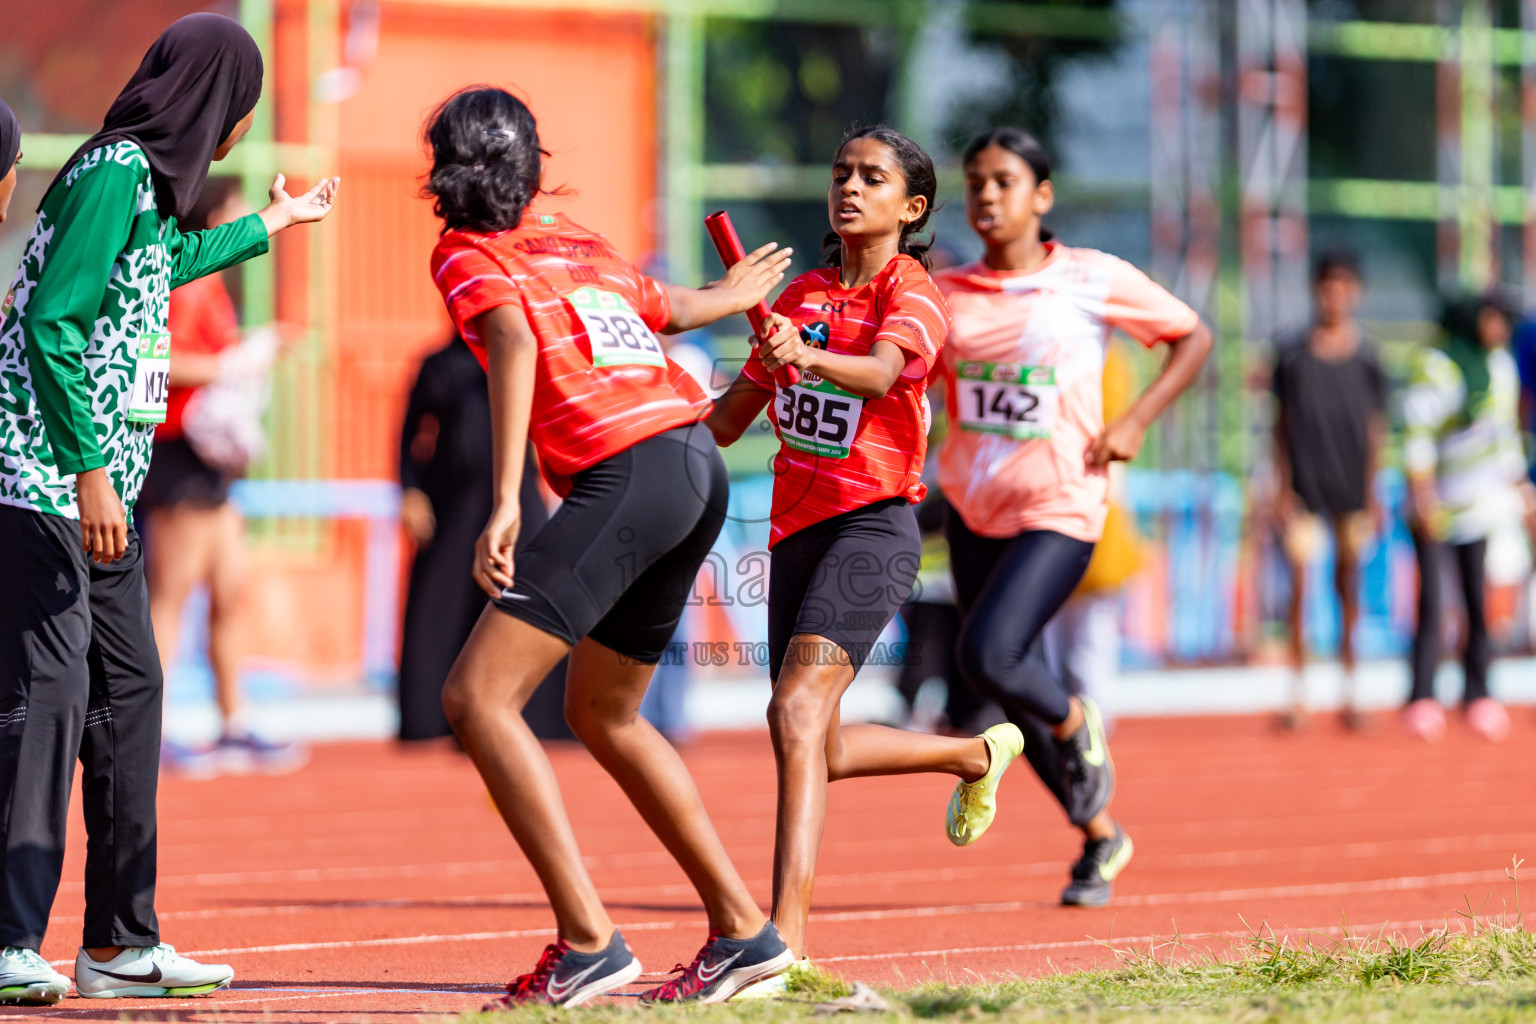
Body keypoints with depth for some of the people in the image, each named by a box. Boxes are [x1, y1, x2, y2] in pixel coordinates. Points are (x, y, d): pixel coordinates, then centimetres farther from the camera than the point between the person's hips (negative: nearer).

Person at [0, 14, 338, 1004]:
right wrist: (89, 475, -24)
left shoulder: (148, 178, 16)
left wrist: (274, 224, 54)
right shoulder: (113, 173, -14)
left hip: (105, 483, 10)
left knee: (128, 689, 12)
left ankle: (121, 942, 18)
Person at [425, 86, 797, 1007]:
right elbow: (667, 307, 41)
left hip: (628, 472, -8)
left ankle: (589, 940, -21)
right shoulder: (580, 243, 22)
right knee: (604, 717, 23)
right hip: (700, 465, 8)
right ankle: (743, 928, 23)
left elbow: (515, 344, -15)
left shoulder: (468, 252, 4)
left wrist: (505, 504, -25)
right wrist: (733, 297, 65)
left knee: (477, 696, -11)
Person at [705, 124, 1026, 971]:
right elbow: (728, 421, 22)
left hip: (871, 527, -8)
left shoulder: (912, 293, -5)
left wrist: (808, 358, -46)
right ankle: (979, 755, 40)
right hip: (796, 529, 8)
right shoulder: (801, 294, 16)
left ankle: (784, 939, -33)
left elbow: (880, 373, -28)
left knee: (796, 713, -25)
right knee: (819, 750, 13)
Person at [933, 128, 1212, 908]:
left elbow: (1193, 337, 4)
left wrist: (1135, 421, -7)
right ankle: (1098, 836, 27)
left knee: (988, 655, -23)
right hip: (972, 508, 5)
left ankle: (1075, 726, 9)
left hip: (1058, 507, -5)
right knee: (1013, 694, 8)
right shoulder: (946, 295, 4)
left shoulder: (1091, 280, -5)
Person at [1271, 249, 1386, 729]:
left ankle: (1349, 692, 15)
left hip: (1351, 485, 1)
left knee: (1348, 581, 6)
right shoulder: (1291, 350, 1)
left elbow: (1375, 425, 7)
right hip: (1305, 485, -1)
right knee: (1300, 582, -6)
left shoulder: (1366, 355, 3)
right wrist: (1283, 487, 1)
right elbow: (1282, 423, 5)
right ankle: (1298, 694, 0)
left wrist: (1374, 493, 5)